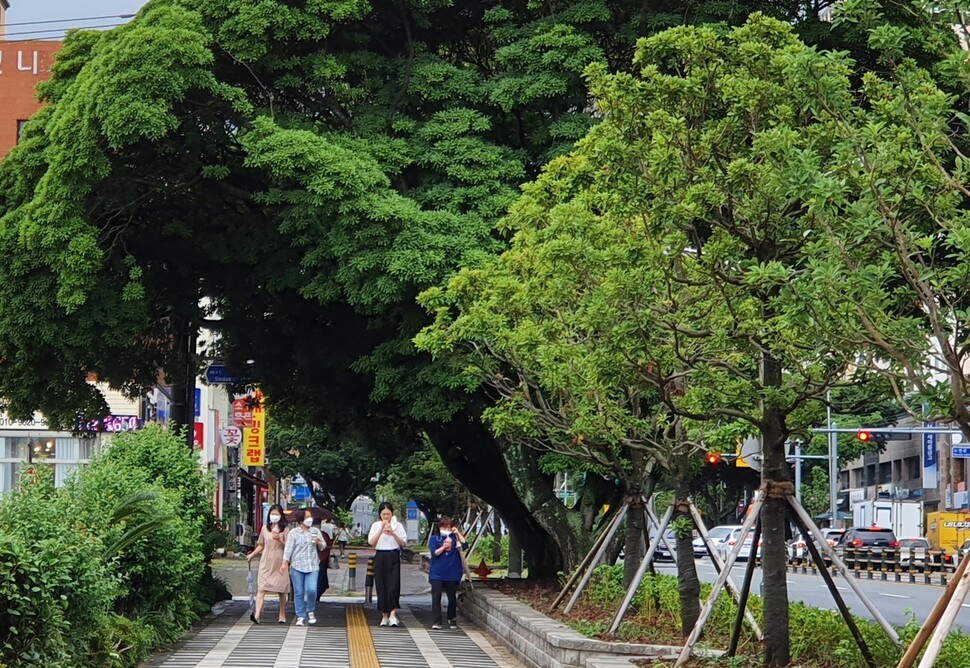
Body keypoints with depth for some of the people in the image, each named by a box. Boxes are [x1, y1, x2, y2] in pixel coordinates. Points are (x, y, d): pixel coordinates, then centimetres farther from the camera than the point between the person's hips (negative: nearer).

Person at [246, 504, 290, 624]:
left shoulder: (284, 529, 2)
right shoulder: (265, 528, 9)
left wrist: (280, 540, -18)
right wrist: (252, 555, 10)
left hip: (279, 563, -1)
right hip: (266, 563, 1)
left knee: (281, 591, 6)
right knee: (261, 588, -13)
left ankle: (282, 616, 19)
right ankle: (256, 615, -27)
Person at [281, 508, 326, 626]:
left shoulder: (315, 531, 10)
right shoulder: (294, 533, 1)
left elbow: (323, 546, 17)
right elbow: (288, 548, -3)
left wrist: (318, 543, -6)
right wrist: (285, 563, -12)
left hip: (312, 566, 1)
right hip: (297, 567, -1)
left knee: (311, 590, -13)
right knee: (299, 592, 2)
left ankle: (311, 611, 12)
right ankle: (301, 617, 11)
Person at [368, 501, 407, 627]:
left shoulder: (398, 525, 3)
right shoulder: (375, 526, 5)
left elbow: (403, 543, 1)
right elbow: (371, 543, -5)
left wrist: (393, 534, -14)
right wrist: (381, 530, -14)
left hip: (394, 557, -1)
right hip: (380, 557, 1)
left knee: (394, 586, -12)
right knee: (381, 586, 2)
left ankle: (393, 615, -17)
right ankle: (384, 615, 11)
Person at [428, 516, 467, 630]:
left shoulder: (454, 538, 6)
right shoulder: (434, 538, 3)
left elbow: (465, 545, -8)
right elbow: (434, 553, -7)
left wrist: (458, 533, -9)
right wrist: (444, 547, -20)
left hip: (452, 573, 1)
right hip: (437, 573, -1)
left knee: (452, 597, 11)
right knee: (436, 597, -7)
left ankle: (452, 619, 29)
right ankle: (436, 621, -7)